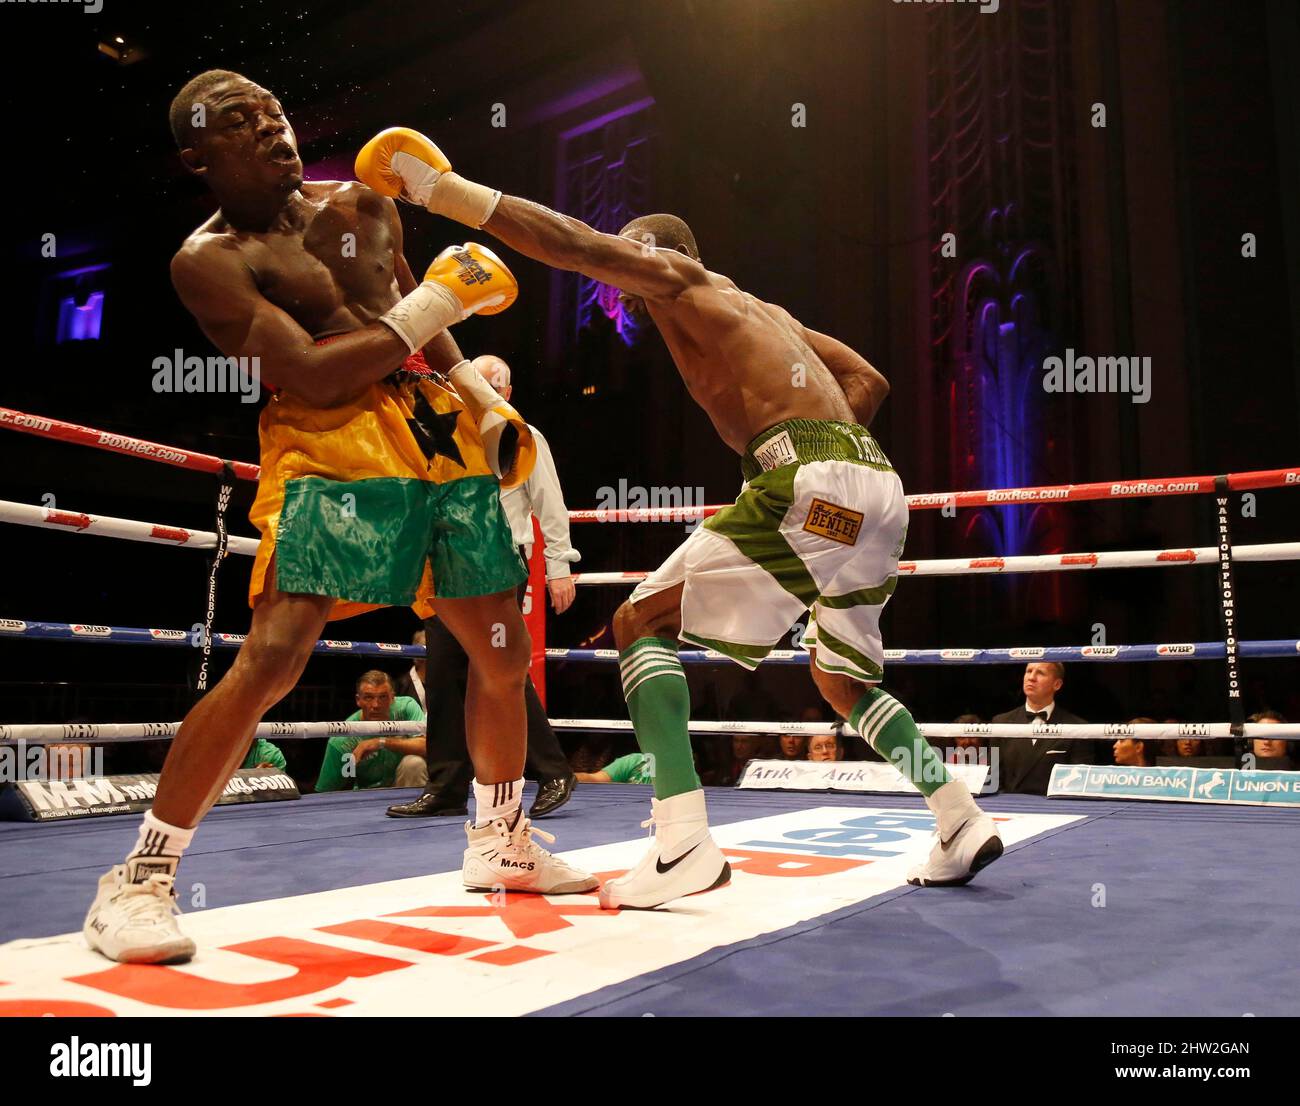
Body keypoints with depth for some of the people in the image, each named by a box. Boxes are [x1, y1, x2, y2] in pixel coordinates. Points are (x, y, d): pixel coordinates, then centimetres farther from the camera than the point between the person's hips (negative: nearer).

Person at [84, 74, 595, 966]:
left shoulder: (365, 206, 17)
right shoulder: (210, 260, -3)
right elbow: (310, 377, -15)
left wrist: (482, 399, 15)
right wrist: (432, 306, -12)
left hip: (444, 434, 7)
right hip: (337, 445, -6)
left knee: (506, 654, 10)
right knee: (271, 660, -19)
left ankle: (501, 841, 32)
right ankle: (139, 882, -1)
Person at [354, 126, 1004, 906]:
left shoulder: (678, 275, 11)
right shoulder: (767, 313, 32)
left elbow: (574, 243, -3)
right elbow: (869, 383, 30)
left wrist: (441, 188, 3)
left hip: (813, 482, -9)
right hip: (878, 483, 9)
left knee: (643, 621, -2)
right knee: (841, 675, 24)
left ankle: (683, 843, -13)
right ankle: (964, 822, 21)